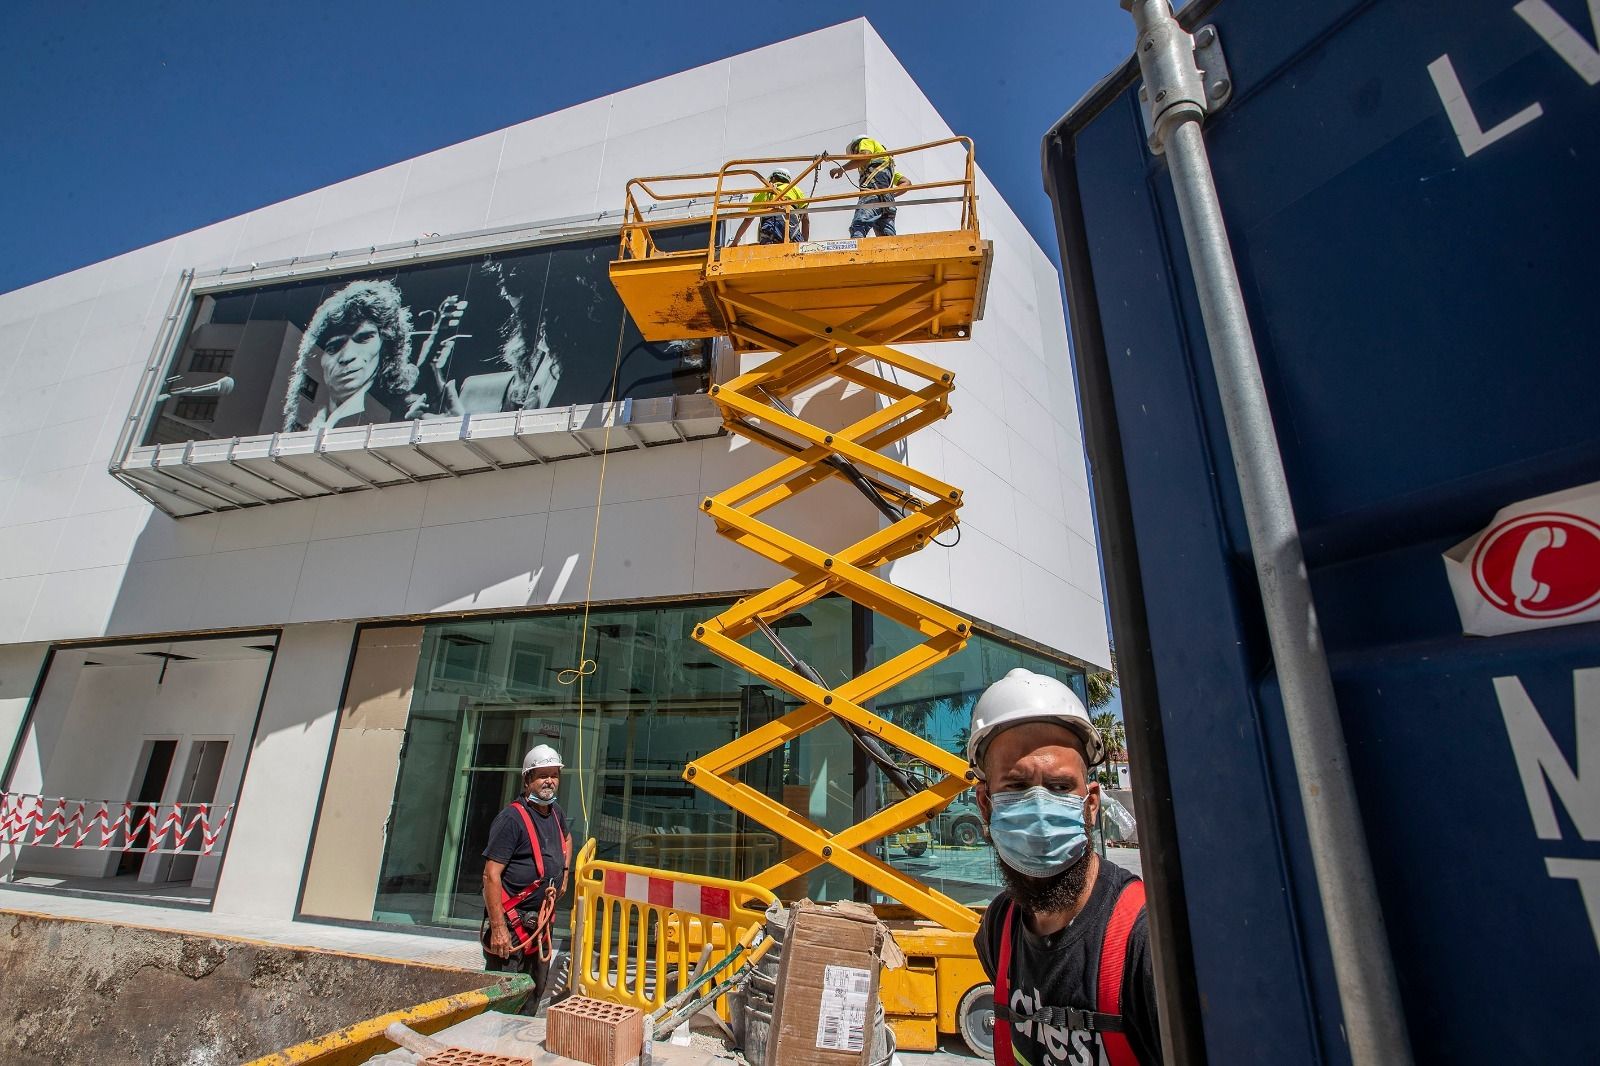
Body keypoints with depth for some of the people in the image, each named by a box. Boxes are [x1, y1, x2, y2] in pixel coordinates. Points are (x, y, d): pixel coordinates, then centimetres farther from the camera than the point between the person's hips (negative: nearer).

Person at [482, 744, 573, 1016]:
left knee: (535, 993, 19)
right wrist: (498, 927, -24)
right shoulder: (511, 818, -17)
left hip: (543, 920, 8)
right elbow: (491, 875, -21)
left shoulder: (556, 812, 7)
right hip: (511, 921, -8)